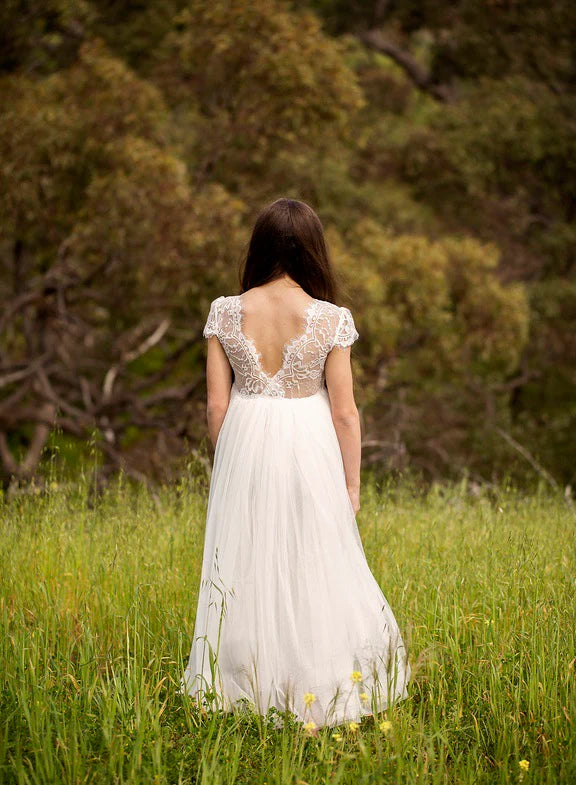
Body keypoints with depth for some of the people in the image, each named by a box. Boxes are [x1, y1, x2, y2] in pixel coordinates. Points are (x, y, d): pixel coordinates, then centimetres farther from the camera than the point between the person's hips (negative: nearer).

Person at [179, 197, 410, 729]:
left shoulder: (226, 312, -6)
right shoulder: (330, 319, -11)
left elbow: (216, 404, -2)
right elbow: (344, 412, -7)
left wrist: (230, 463, 12)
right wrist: (352, 483, 3)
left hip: (245, 447, 2)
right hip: (309, 447, -2)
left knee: (247, 568, 13)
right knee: (316, 566, 11)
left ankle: (247, 685, 22)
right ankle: (314, 684, 18)